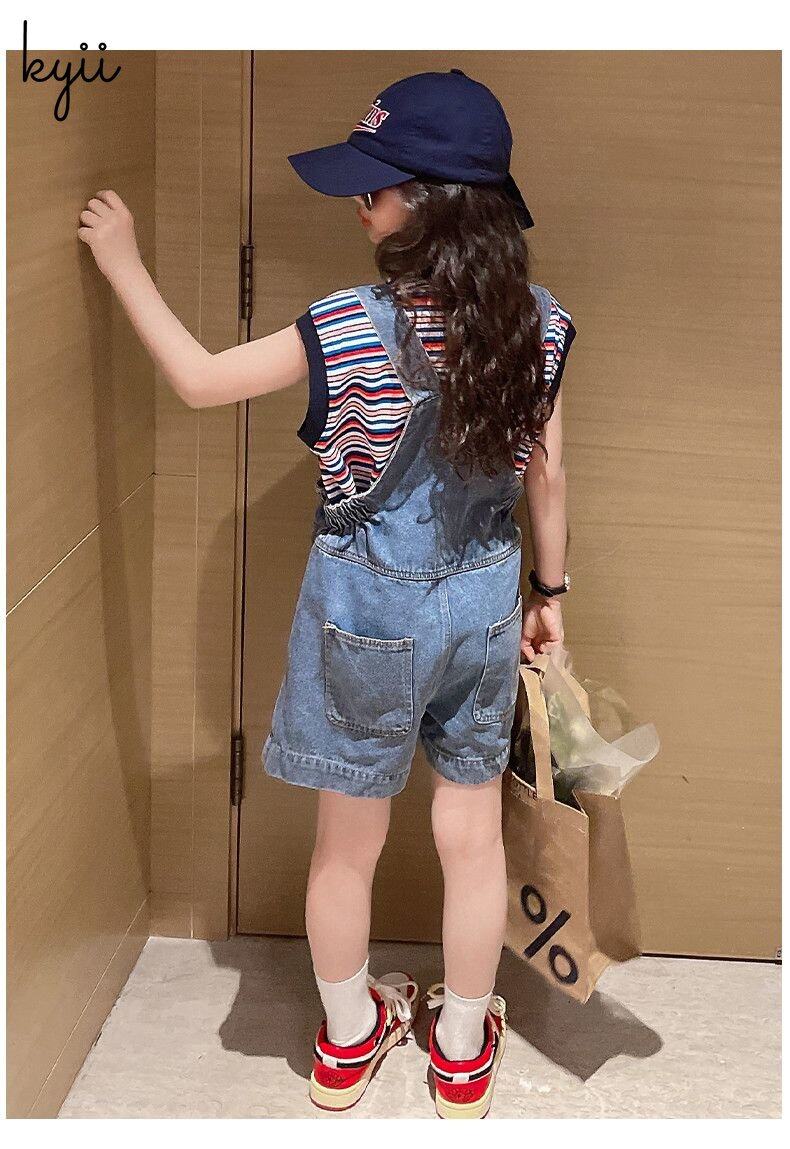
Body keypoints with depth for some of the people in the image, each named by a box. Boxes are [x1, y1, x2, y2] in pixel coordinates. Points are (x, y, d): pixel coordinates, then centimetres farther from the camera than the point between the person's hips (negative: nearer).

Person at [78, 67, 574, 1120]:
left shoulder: (353, 328, -22)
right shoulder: (537, 320, -9)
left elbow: (199, 379, -13)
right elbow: (545, 472, 0)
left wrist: (124, 262, -2)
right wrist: (549, 589, 14)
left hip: (368, 606, -3)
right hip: (484, 600, 4)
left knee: (349, 844, 16)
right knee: (472, 836, 17)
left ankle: (348, 1041, 38)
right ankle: (464, 1054, 34)